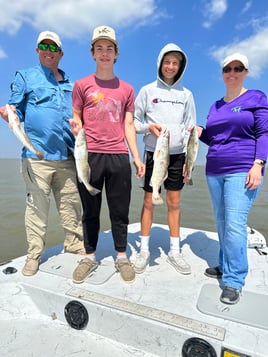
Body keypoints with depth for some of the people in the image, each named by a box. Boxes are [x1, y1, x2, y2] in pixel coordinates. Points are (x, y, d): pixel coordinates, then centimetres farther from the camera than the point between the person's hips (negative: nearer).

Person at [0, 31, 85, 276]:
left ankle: (75, 245, 22)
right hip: (37, 155, -3)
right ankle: (34, 255, 14)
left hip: (67, 156, 4)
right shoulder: (25, 77, 11)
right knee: (37, 206, 0)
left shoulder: (70, 85, 21)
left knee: (72, 205, 7)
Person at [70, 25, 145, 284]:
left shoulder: (126, 89, 14)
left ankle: (121, 257, 22)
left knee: (120, 211, 6)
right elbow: (76, 120, 12)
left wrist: (136, 157, 4)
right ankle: (90, 257, 24)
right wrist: (75, 127, -13)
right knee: (90, 211, 8)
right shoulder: (81, 85, 10)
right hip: (89, 156, 0)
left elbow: (128, 125, 12)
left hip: (118, 157, 1)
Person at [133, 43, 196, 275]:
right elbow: (133, 122, 4)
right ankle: (144, 250, 14)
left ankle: (175, 251, 17)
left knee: (174, 202, 5)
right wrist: (148, 127, -17)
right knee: (149, 201, 1)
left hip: (177, 154, 2)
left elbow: (190, 128, 8)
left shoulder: (186, 94, 10)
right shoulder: (147, 90, 4)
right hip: (154, 153, -1)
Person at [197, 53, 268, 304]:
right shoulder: (215, 106, 18)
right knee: (222, 222, 10)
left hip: (242, 171, -5)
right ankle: (225, 266, 25)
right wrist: (200, 133, -1)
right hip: (214, 172, 6)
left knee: (235, 224, -11)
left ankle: (234, 281, 1)